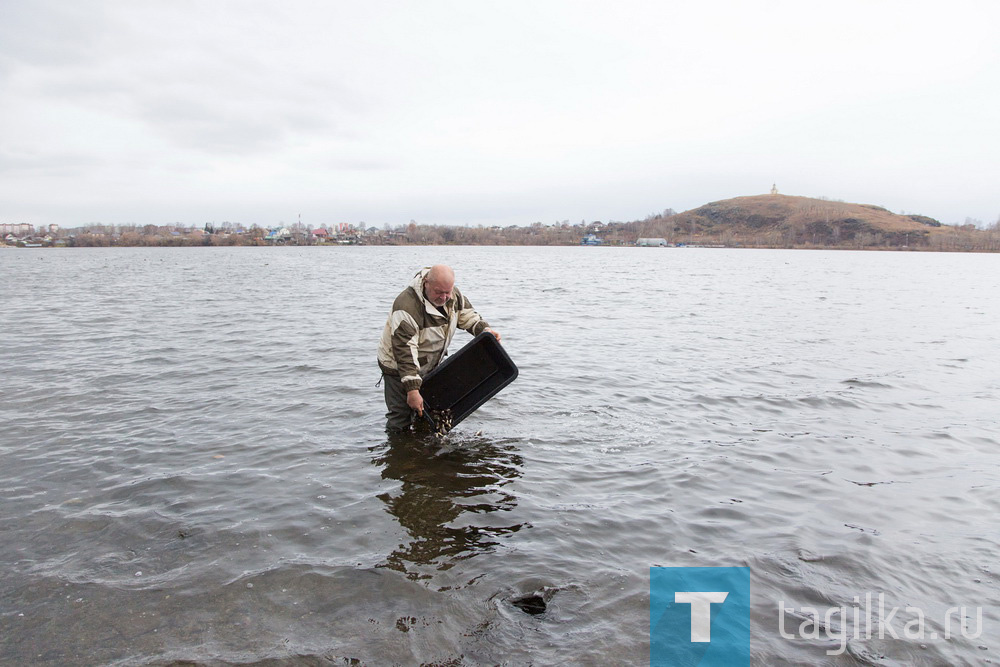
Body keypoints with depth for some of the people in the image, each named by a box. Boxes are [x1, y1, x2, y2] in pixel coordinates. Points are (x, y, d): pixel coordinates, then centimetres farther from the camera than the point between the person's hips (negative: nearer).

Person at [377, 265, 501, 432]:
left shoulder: (453, 295, -12)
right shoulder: (407, 307, -35)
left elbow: (467, 314, 7)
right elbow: (405, 352, -35)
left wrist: (484, 330, -14)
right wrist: (412, 390, -37)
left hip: (430, 366, 7)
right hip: (398, 368, -7)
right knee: (400, 419, -4)